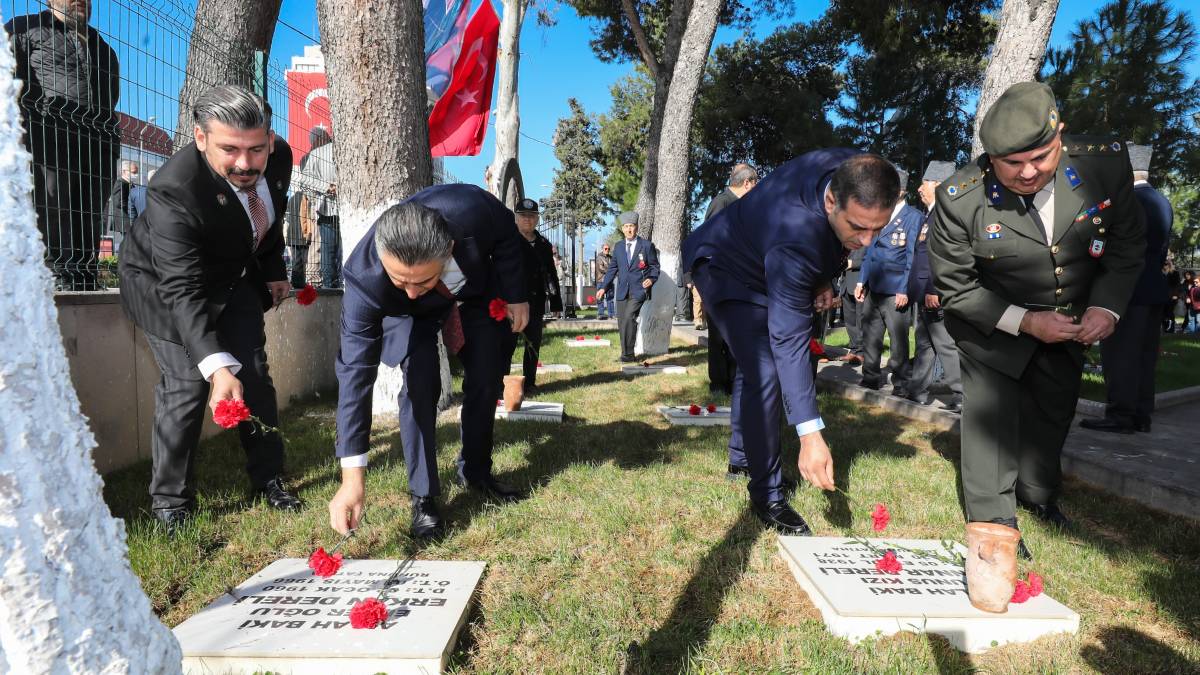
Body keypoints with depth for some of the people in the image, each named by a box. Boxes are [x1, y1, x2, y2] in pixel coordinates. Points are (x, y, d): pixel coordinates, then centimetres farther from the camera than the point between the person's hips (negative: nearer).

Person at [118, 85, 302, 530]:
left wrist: (274, 271, 11)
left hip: (235, 277, 5)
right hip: (165, 283, -5)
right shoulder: (173, 191, -38)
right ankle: (170, 502, 5)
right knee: (187, 383, -12)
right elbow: (183, 290, -41)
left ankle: (268, 479, 19)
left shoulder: (279, 156, -20)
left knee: (255, 374, 5)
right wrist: (218, 366, -50)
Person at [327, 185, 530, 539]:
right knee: (419, 386, -19)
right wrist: (352, 476, -40)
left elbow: (507, 235, -17)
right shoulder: (364, 276, -42)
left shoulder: (471, 209, -43)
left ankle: (475, 470, 26)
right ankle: (423, 497, -2)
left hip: (476, 291, 2)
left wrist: (515, 295, -12)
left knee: (486, 380, 4)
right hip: (411, 314, -2)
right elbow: (355, 372, -39)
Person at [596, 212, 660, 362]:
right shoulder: (619, 246, 13)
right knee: (622, 323, 4)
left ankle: (628, 354, -13)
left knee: (629, 317, -21)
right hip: (622, 291, 5)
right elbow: (613, 268, 17)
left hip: (639, 290, -5)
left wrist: (651, 278, -12)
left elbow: (654, 266, 7)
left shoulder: (647, 246, 2)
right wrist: (603, 287, 13)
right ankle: (627, 354, 15)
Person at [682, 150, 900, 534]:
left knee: (756, 362, 20)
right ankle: (766, 493, -6)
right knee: (765, 373, -21)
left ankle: (742, 454, 40)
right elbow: (789, 340, -43)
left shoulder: (853, 173, -24)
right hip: (726, 268, -8)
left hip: (760, 263, 8)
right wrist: (810, 435, -44)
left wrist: (822, 279, -10)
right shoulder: (794, 236, -44)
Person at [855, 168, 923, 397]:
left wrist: (904, 290, -13)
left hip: (895, 291, -6)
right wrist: (861, 281, 12)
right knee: (870, 336, 11)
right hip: (873, 288, 6)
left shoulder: (914, 217, -5)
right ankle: (871, 378, 22)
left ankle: (901, 384, 12)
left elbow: (913, 257, -8)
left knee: (899, 340, 1)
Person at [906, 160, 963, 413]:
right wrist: (913, 290, 19)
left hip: (937, 296, -10)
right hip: (924, 295, 10)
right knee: (924, 345, 15)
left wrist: (934, 290, -24)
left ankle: (963, 396, 4)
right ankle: (918, 392, 23)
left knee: (947, 346, -4)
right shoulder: (930, 214, 17)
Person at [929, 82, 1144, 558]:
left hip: (1071, 323, 4)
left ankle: (1038, 492, 44)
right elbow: (954, 287, -19)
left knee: (1052, 412, 19)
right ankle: (994, 524, 12)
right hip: (993, 325, -4)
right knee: (991, 417, -5)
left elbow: (1126, 243, -4)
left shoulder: (1105, 162, -21)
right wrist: (1025, 322, -25)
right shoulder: (960, 199, -30)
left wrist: (1107, 306, -16)